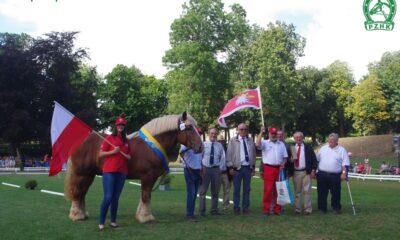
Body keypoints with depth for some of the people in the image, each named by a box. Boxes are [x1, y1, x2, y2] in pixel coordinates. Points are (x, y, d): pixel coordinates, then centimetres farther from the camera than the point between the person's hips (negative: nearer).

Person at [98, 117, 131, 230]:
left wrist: (128, 156, 4)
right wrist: (113, 151, -16)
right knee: (108, 197, -9)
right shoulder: (109, 138, -1)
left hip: (122, 172, 5)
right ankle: (101, 222, 1)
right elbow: (100, 154, -5)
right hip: (109, 171, -5)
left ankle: (113, 221, 17)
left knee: (115, 198, 9)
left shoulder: (126, 141, 14)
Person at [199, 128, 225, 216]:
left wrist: (220, 167, -1)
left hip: (216, 169, 2)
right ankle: (202, 211, 5)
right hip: (205, 169, -2)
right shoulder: (203, 144, 0)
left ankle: (214, 210, 20)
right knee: (203, 191, -1)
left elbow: (223, 158, 9)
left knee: (215, 191, 10)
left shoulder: (219, 145, 6)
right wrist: (201, 167, -5)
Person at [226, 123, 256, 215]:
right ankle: (236, 207, 11)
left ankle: (245, 207, 17)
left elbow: (253, 154, 15)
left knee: (247, 189, 8)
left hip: (248, 167, 3)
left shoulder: (250, 140, 10)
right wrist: (230, 167, -7)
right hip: (237, 167, -3)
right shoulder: (233, 141, 0)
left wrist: (253, 166, 11)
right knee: (237, 189, 2)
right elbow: (229, 154, -1)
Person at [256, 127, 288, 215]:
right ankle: (266, 209, 1)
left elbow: (285, 157, 16)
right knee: (268, 189, -4)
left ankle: (277, 209, 16)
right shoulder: (265, 143, 3)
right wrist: (261, 133, -20)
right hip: (268, 168, -4)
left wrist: (283, 164, -3)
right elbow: (257, 144, -19)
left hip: (279, 169, 4)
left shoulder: (281, 144, 15)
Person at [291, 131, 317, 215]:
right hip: (296, 172, 2)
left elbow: (314, 159, 5)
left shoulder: (308, 147, 6)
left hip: (306, 172, -2)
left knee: (307, 191, -3)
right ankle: (297, 209, 11)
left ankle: (307, 209, 2)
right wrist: (291, 160, -8)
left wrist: (313, 170, -4)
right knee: (297, 191, 5)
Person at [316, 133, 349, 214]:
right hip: (322, 174, 2)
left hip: (335, 176, -2)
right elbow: (316, 160, 14)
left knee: (335, 193, 7)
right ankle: (322, 208, 16)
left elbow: (345, 163, -2)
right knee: (322, 193, 6)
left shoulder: (341, 150, 3)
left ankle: (336, 208, 22)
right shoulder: (323, 148, 11)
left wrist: (344, 173, -13)